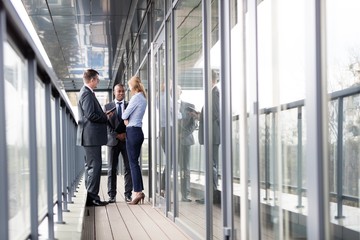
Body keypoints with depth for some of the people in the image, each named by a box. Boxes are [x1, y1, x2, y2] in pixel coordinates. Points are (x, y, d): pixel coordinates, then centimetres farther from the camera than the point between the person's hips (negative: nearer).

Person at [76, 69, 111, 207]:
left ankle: (90, 197, 17)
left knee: (91, 166, 13)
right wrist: (106, 117, -8)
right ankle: (92, 197, -8)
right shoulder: (87, 93, -13)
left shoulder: (86, 92, 19)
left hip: (90, 137, 11)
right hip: (91, 136, -11)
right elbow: (91, 115, -20)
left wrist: (104, 115, 12)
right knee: (95, 166, -9)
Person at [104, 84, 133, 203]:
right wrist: (116, 135, -9)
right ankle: (112, 195, 2)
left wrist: (127, 134, -8)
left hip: (127, 140, 0)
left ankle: (128, 195, 1)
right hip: (113, 140, 0)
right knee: (112, 169, 0)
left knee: (128, 168, -2)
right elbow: (106, 124, 2)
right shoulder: (107, 107, 9)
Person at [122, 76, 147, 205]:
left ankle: (138, 192, -6)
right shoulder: (143, 98, 15)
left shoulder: (136, 98, -14)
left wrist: (125, 117, 12)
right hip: (138, 130, 9)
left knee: (133, 163, -6)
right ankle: (139, 191, 12)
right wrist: (127, 118, 1)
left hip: (132, 131, -9)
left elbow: (125, 115, -10)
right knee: (135, 162, 11)